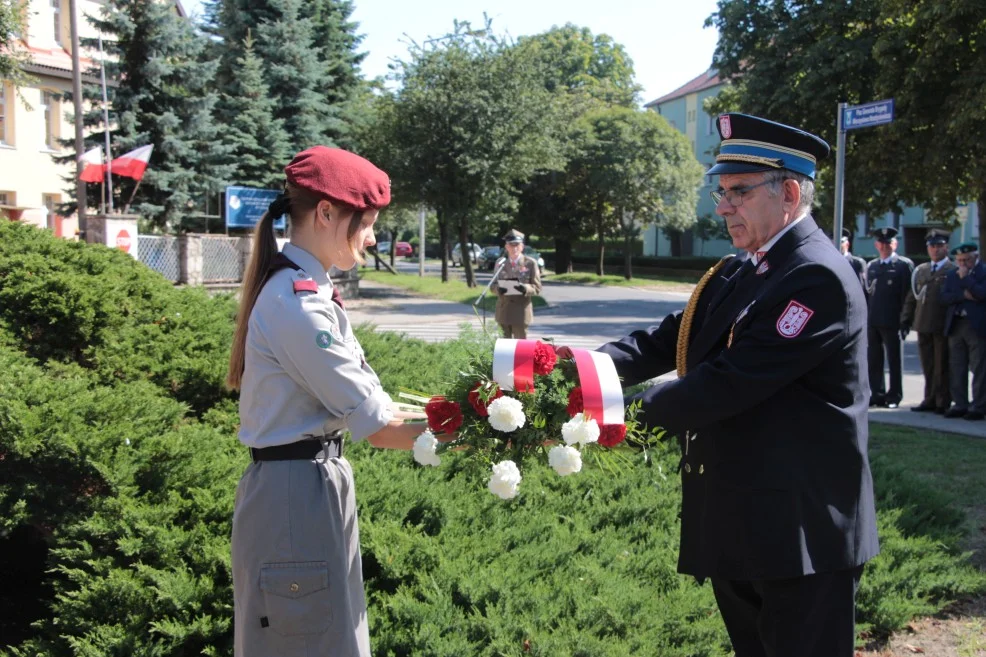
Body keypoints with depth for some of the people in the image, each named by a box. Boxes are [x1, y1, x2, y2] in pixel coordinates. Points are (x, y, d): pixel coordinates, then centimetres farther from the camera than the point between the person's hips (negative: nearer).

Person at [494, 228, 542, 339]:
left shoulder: (531, 263, 2)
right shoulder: (500, 263, 10)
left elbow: (537, 287, -1)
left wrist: (525, 289, -23)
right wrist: (498, 289, -14)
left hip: (521, 311, -3)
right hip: (503, 310, 3)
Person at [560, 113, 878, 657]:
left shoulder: (819, 278, -20)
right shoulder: (737, 274, 11)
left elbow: (731, 381, -25)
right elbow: (674, 338, 5)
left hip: (801, 530, -9)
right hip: (736, 523, 9)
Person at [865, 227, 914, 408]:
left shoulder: (904, 265, 0)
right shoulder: (871, 266, 15)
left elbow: (908, 294, -4)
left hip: (892, 322, -5)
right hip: (872, 322, 5)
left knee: (894, 361, 2)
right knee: (874, 361, 7)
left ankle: (894, 396, 8)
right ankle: (877, 394, 15)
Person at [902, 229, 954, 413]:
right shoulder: (920, 271, 15)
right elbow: (911, 296, 17)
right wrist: (906, 319, 10)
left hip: (943, 327, -5)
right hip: (923, 325, 5)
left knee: (942, 366, 1)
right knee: (928, 367, 9)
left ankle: (943, 402, 8)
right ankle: (930, 400, 17)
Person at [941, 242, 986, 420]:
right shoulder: (952, 275, 13)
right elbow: (944, 297, 2)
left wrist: (965, 278, -15)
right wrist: (963, 295, -13)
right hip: (956, 325, 6)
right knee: (956, 369, 9)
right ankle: (960, 404, 17)